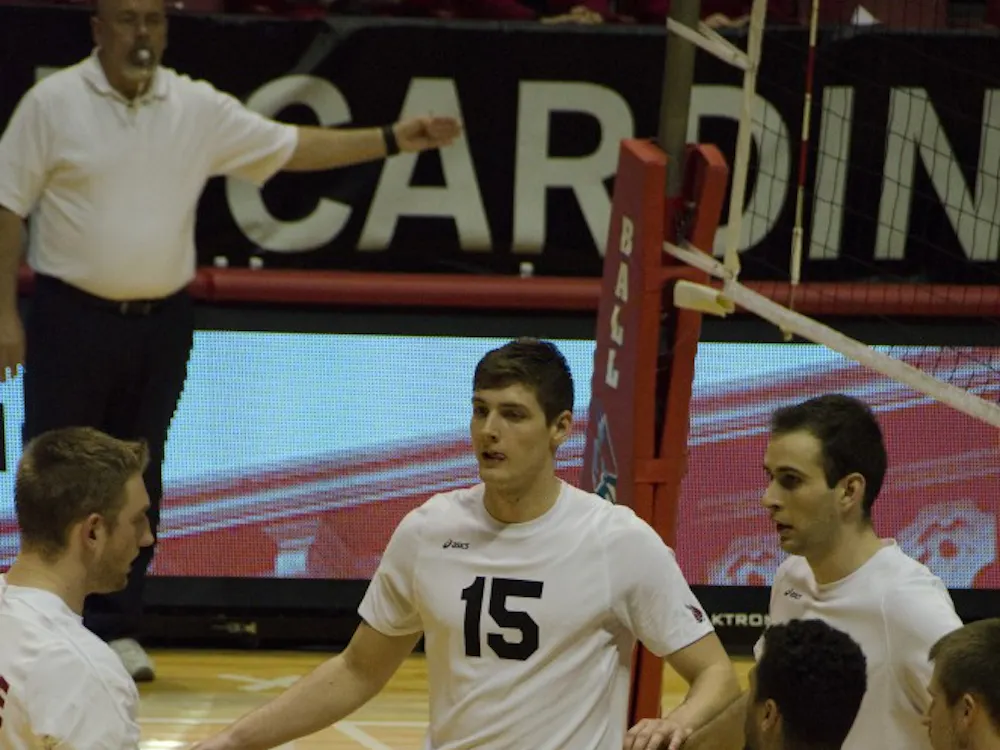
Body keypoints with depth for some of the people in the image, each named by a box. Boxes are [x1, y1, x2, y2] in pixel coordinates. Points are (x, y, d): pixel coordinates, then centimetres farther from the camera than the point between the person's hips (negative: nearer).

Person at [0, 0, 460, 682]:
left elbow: (293, 148, 7)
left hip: (162, 320, 4)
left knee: (138, 479, 8)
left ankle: (116, 627, 16)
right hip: (72, 316, -3)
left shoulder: (198, 109, 5)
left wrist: (395, 139, -2)